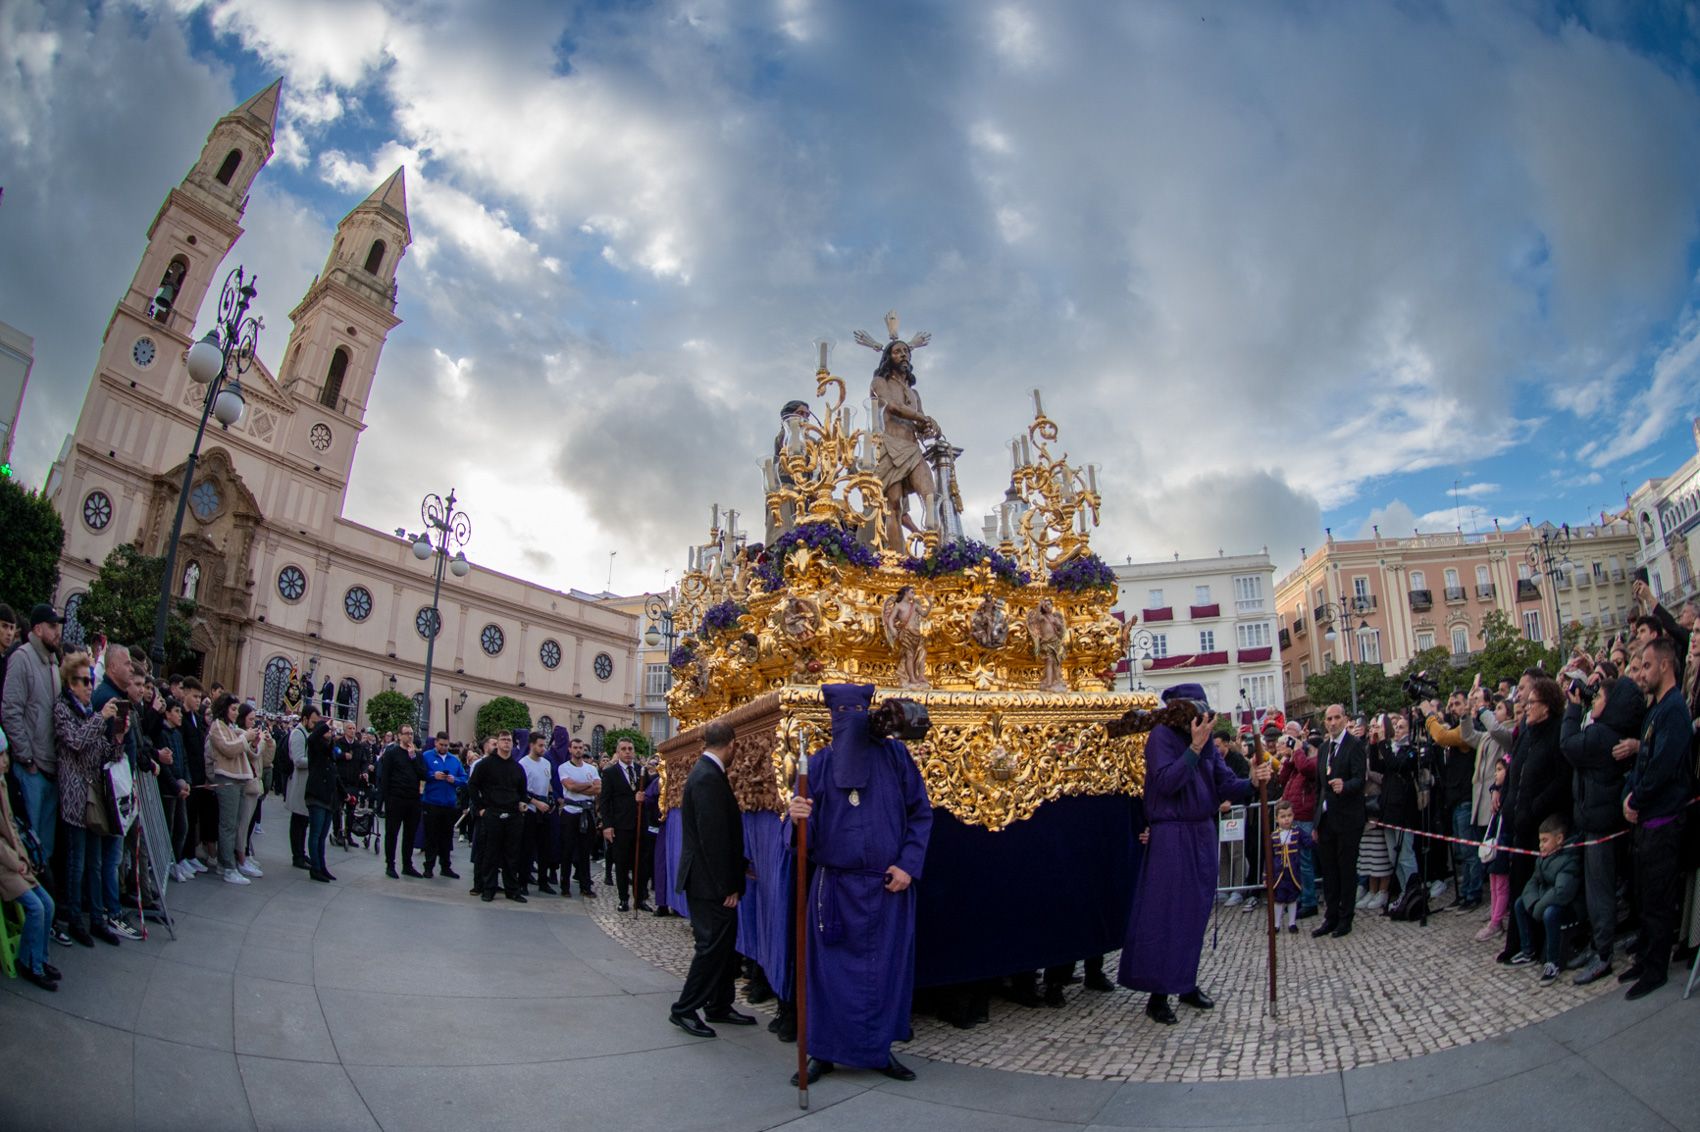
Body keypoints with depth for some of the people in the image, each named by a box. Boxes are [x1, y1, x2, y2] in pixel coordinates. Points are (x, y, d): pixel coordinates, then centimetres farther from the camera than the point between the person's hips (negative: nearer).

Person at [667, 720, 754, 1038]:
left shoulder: (707, 772, 10)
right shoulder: (708, 777, -21)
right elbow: (713, 836, -24)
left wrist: (740, 866, 18)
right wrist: (728, 886, -19)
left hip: (715, 879, 10)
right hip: (709, 881, -10)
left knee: (725, 942, 16)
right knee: (714, 944, -1)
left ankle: (719, 1006, 26)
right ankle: (684, 1009, 10)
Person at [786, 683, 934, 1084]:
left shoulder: (894, 755, 1)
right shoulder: (820, 763, 3)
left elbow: (921, 813, 2)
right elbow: (808, 831, 1)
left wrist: (908, 864, -7)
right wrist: (798, 816, -22)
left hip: (888, 885, 0)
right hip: (835, 885, 0)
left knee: (886, 968, 7)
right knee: (831, 967, 4)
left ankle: (880, 1049, 23)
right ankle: (824, 1052, 18)